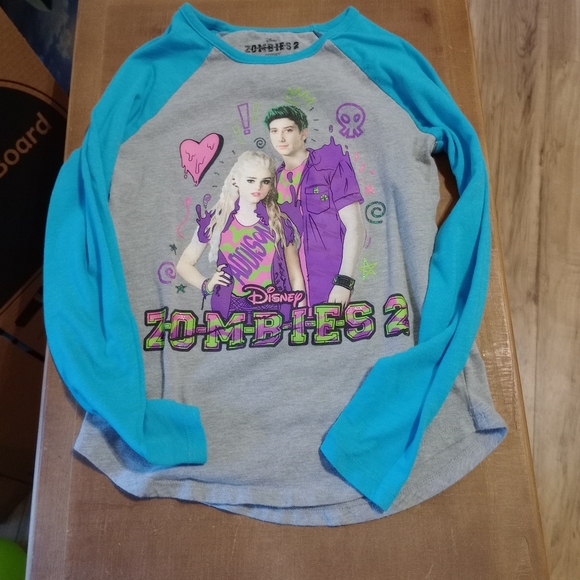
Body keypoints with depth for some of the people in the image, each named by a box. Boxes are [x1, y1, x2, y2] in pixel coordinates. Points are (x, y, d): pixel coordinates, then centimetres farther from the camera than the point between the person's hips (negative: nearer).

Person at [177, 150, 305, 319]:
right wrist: (206, 285, -6)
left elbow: (296, 278, 5)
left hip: (274, 309, 0)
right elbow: (184, 264, 11)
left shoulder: (281, 224, 0)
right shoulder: (215, 221, 0)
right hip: (231, 311, 1)